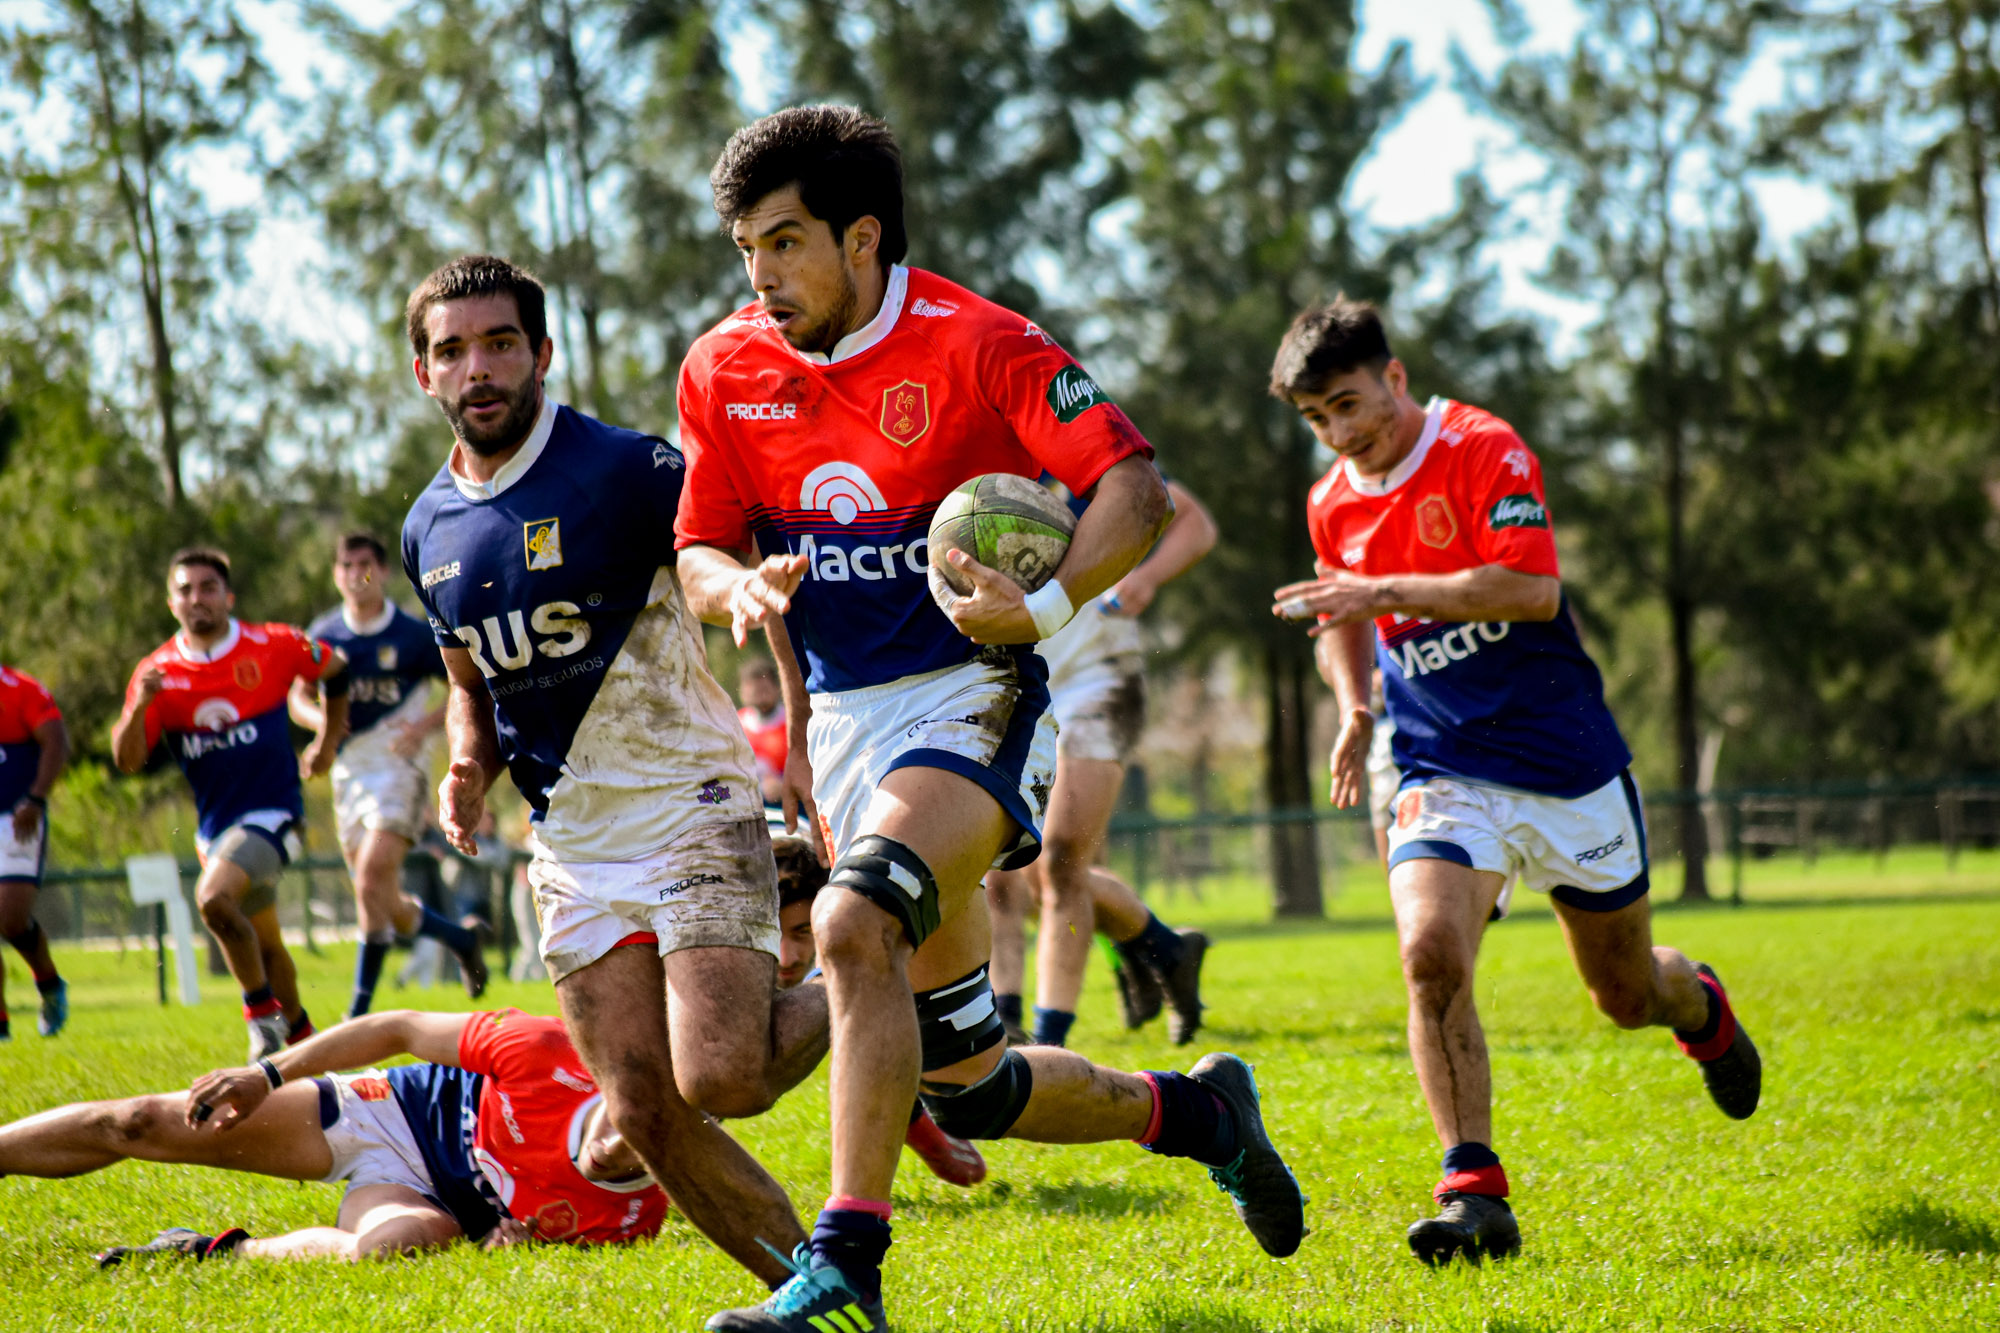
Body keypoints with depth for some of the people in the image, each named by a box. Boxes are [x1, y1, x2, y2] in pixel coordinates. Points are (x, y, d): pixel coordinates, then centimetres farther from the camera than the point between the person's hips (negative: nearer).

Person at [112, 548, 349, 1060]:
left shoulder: (274, 647, -6)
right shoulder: (158, 672, -1)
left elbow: (335, 669, 14)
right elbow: (128, 760, -8)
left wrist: (327, 741, 10)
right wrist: (140, 706, -26)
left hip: (272, 811, -5)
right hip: (215, 825, 5)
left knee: (214, 897, -29)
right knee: (262, 943, 16)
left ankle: (262, 1009, -12)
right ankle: (300, 1035, 36)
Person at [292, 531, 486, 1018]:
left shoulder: (413, 635, -6)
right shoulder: (324, 635, 5)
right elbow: (299, 697, 14)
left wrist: (426, 725, -15)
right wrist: (319, 718, -9)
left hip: (399, 768, -5)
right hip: (349, 772, 5)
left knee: (372, 875, -22)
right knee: (385, 904, 9)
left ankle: (360, 1010, -18)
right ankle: (460, 938, 37)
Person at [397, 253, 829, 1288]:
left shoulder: (626, 472, -12)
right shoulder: (429, 532, 10)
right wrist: (467, 770, 3)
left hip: (691, 815, -6)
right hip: (571, 848, 6)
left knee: (717, 1080, -20)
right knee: (644, 1115, -3)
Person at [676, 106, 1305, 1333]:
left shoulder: (976, 344, -11)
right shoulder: (724, 371, 5)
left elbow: (1134, 486, -14)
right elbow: (701, 551, 11)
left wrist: (1046, 607, -30)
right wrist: (744, 587, -13)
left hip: (972, 701, -6)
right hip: (844, 723, 6)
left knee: (856, 925, -33)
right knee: (967, 1084, 8)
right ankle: (1194, 1110, 34)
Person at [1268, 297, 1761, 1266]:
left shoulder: (1483, 450, -12)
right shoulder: (1331, 505, 6)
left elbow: (1534, 588, -24)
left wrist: (1386, 593, -27)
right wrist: (1353, 710, 7)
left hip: (1566, 761, -3)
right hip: (1443, 773, 3)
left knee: (1626, 993, 11)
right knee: (1429, 955, -25)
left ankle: (1699, 1006, 49)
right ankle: (1474, 1191, -22)